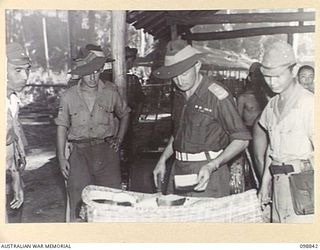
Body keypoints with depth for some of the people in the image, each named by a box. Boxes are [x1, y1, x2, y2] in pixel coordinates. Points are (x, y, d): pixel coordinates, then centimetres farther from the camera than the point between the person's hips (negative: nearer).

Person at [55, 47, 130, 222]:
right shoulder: (69, 97, 3)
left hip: (107, 149, 1)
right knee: (77, 193, -4)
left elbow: (124, 115, 19)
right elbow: (62, 126, 6)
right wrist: (61, 157, 1)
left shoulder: (110, 93, 4)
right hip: (80, 151, 0)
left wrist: (119, 139, 9)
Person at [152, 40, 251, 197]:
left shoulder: (217, 96, -12)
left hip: (207, 173, -6)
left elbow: (241, 139, -11)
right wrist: (163, 160, 14)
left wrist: (211, 166, -21)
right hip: (179, 171, 6)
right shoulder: (179, 95, 10)